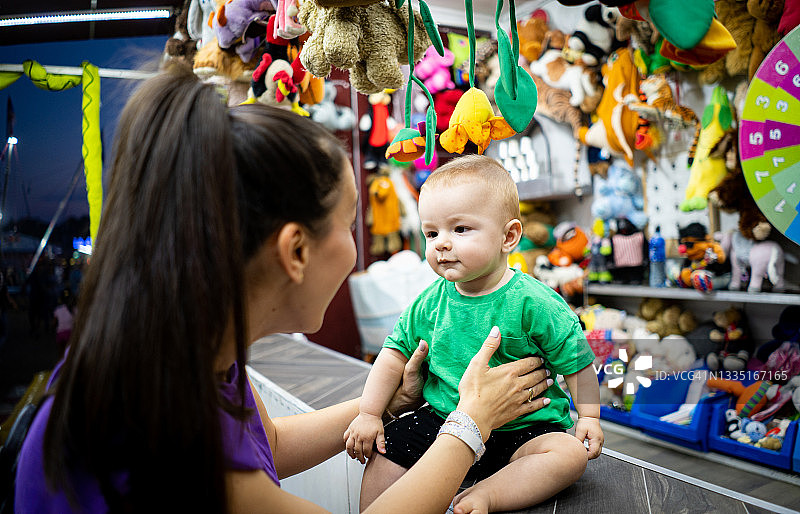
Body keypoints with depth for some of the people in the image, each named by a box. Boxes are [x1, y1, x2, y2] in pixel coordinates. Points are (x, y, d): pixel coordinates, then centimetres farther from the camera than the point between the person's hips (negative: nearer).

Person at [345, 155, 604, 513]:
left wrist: (588, 417, -6)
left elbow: (575, 361, -5)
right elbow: (396, 352, 5)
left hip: (522, 426, -3)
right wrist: (369, 414, 1)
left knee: (570, 454, -25)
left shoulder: (533, 302, -15)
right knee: (385, 455, -6)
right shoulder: (430, 302, -3)